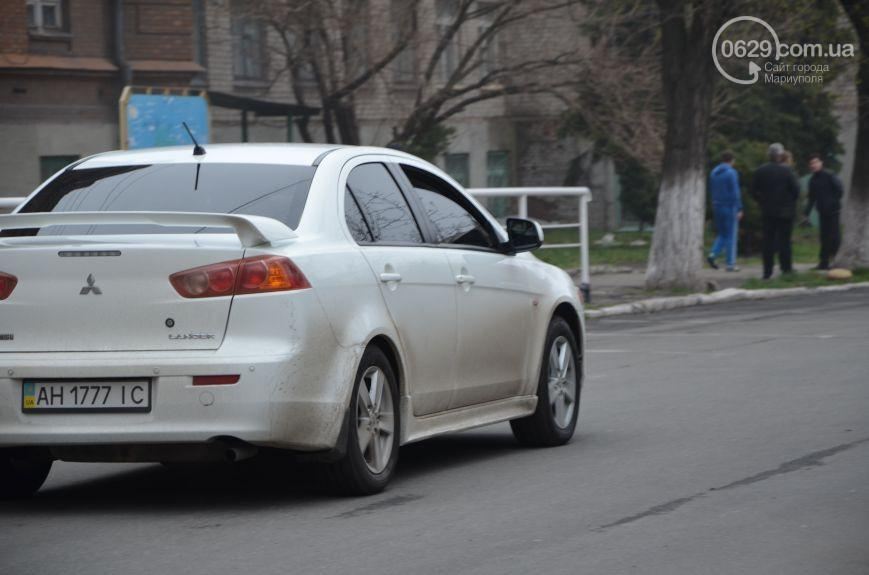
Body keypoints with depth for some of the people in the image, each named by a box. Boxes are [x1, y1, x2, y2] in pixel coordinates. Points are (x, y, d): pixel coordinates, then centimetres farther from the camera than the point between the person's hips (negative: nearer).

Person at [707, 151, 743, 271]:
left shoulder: (714, 172, 8)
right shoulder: (731, 173, -13)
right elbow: (735, 192, -16)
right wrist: (739, 209, -13)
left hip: (717, 207, 6)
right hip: (730, 207, -6)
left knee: (722, 234, 16)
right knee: (731, 236, 1)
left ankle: (713, 254, -5)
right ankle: (730, 264, 1)